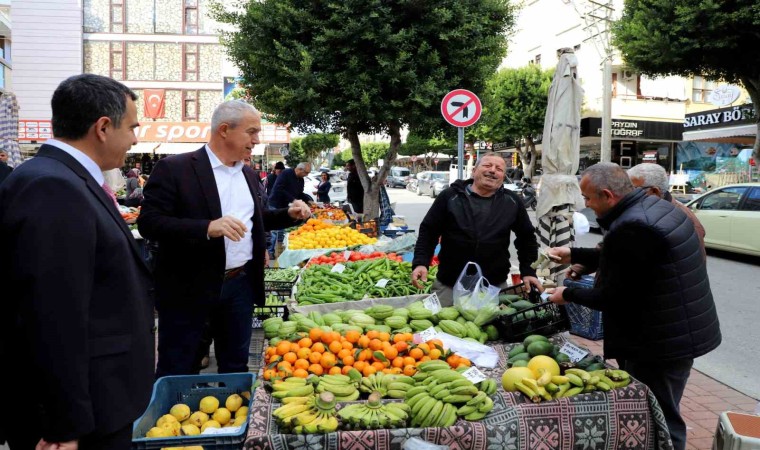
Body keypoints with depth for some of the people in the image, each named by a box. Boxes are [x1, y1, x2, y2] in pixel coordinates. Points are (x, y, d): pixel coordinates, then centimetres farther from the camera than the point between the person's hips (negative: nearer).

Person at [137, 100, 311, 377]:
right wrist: (207, 228, -30)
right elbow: (148, 223, -17)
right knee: (175, 374, 8)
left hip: (241, 284, 6)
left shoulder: (248, 174, 11)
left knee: (236, 367, 18)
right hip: (188, 288, -6)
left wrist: (288, 215, 4)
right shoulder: (173, 169, -11)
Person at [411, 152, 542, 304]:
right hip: (449, 285, -1)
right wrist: (420, 263, -12)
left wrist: (528, 272, 7)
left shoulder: (512, 202, 3)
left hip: (495, 286, 1)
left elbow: (526, 237, 14)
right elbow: (428, 231, 0)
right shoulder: (450, 197, -2)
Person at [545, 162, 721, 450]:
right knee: (662, 418, 23)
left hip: (661, 343, -10)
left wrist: (568, 295, -6)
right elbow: (618, 261, 17)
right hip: (677, 332, 10)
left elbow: (611, 297, -21)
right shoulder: (654, 207, 6)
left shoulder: (631, 228, -27)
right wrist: (574, 255, 20)